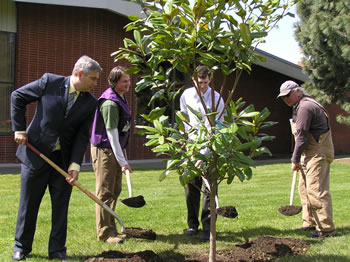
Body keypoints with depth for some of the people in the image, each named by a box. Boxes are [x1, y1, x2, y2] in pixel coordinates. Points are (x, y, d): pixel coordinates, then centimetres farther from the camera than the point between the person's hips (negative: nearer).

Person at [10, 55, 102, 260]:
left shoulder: (90, 103, -2)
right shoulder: (50, 82, -9)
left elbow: (82, 136, -3)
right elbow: (17, 97, 0)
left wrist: (75, 165, -13)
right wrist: (20, 129, -4)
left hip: (63, 159, 2)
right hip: (35, 153, -2)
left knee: (61, 205, 6)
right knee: (28, 203, 8)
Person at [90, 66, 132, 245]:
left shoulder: (121, 98, 9)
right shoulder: (110, 103, -22)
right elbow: (112, 134, -25)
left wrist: (121, 158, 20)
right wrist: (122, 161, -26)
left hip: (115, 150, 10)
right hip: (104, 150, -10)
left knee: (115, 190, 16)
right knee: (105, 193, -4)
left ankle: (110, 228, 26)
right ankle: (105, 232, 3)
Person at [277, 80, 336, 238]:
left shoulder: (305, 107, -15)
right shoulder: (301, 107, 19)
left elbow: (302, 136, -17)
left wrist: (295, 160, -12)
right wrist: (298, 158, 16)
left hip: (317, 155, -11)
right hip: (310, 155, 11)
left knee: (316, 190, -11)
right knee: (305, 189, 15)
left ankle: (326, 228, -8)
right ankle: (310, 223, 23)